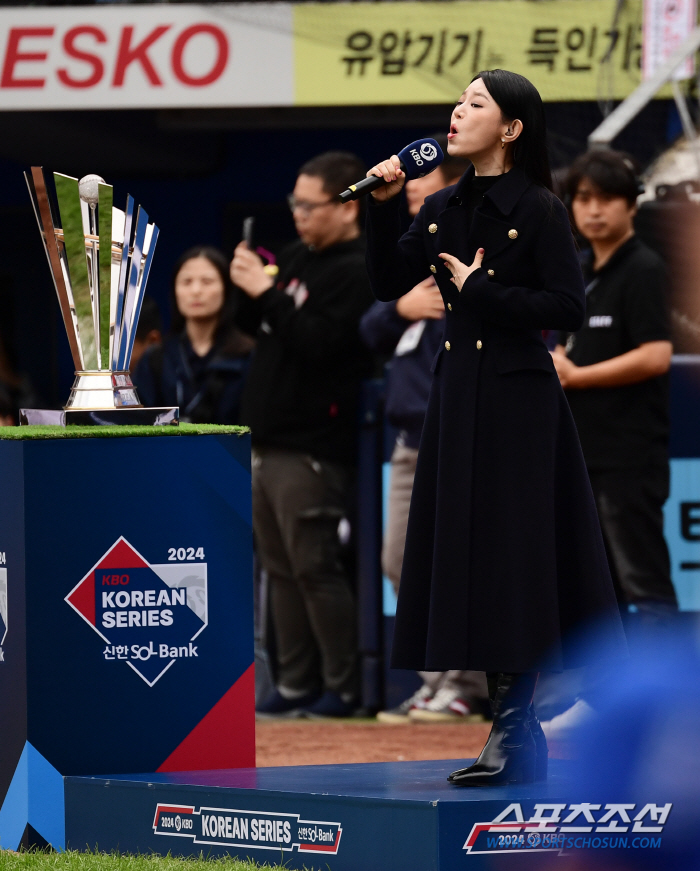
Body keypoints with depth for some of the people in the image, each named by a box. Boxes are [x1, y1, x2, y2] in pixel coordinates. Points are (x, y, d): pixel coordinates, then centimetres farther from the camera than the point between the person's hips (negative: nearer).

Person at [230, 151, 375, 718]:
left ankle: (344, 688, -4)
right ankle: (297, 685, 15)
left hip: (313, 450, -9)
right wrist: (250, 289, 2)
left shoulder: (357, 272, -12)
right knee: (281, 567, 10)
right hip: (271, 442, 9)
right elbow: (263, 327, 21)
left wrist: (266, 293, -19)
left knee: (314, 567, -9)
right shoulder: (300, 258, 16)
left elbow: (318, 343, -22)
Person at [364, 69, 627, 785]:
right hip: (456, 392, 7)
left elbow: (567, 308, -14)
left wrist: (481, 290, -14)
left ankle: (515, 732, -3)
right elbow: (389, 283, 11)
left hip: (516, 397, -7)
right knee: (465, 547, 6)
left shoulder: (539, 210, -9)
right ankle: (509, 720, 12)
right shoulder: (443, 209, 10)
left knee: (510, 548, -6)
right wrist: (383, 208, 0)